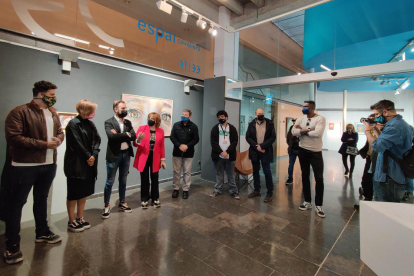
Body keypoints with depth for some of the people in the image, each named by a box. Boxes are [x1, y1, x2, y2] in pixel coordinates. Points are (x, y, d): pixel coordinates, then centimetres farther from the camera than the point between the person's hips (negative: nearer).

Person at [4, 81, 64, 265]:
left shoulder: (53, 114, 11)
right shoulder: (20, 112, -12)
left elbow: (60, 132, 15)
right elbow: (13, 137, -18)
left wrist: (58, 140, -8)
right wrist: (44, 144, -20)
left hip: (49, 165, 7)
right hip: (25, 166, -7)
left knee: (41, 199, 19)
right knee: (17, 203, 5)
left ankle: (42, 233, 34)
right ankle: (12, 245, 19)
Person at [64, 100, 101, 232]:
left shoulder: (90, 123, 10)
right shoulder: (73, 123, -12)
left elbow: (97, 139, 4)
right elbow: (77, 144, -17)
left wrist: (93, 155, -10)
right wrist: (87, 157, -12)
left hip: (89, 163, 7)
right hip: (76, 164, -7)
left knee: (84, 192, 14)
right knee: (74, 193, 5)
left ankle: (80, 218, 27)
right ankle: (71, 221, 19)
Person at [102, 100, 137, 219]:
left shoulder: (128, 122, 9)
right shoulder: (109, 122, -6)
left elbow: (133, 136, -3)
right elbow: (112, 136, -23)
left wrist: (119, 135, -15)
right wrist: (126, 134, -13)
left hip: (126, 154, 5)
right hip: (114, 155, -5)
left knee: (123, 180, 15)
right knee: (110, 182, 5)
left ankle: (122, 203, 29)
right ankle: (106, 206, 20)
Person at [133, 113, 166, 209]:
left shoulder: (161, 131, 2)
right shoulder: (142, 128, -3)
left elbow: (162, 146, 5)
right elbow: (135, 143, -3)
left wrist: (163, 159, 2)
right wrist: (138, 140, -26)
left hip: (155, 158, 1)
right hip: (143, 158, -1)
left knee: (155, 179, 8)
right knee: (144, 180, 5)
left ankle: (155, 198, 26)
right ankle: (144, 200, 22)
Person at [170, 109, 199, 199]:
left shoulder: (193, 126, -1)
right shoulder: (176, 125, 4)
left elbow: (196, 139, -4)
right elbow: (172, 137, -1)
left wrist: (187, 146, -17)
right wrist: (179, 145, -16)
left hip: (188, 153, -1)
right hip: (177, 152, 2)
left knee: (187, 172, 5)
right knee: (176, 171, 8)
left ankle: (185, 190, 16)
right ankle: (176, 189, 21)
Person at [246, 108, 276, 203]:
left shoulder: (270, 124, -2)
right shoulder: (251, 124, 4)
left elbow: (273, 137, -8)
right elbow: (248, 137, 0)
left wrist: (262, 146, -17)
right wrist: (256, 146, -13)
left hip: (265, 151, -3)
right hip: (254, 151, 3)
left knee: (267, 172, 0)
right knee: (255, 171, 12)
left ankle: (270, 193, 13)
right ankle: (257, 191, 25)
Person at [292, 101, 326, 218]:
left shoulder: (320, 119, -10)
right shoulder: (301, 118, 3)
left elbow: (318, 133, -26)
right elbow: (294, 132, -11)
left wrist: (302, 131, -15)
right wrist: (309, 130, -19)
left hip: (316, 152, -4)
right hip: (303, 151, 4)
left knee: (319, 178, -1)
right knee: (305, 176, 12)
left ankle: (318, 205, 15)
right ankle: (307, 201, 26)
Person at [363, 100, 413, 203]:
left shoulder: (395, 126, -21)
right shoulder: (401, 123, 15)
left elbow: (377, 146, -30)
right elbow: (384, 141, 24)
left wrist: (367, 130, -14)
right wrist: (375, 129, 13)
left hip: (388, 180, -11)